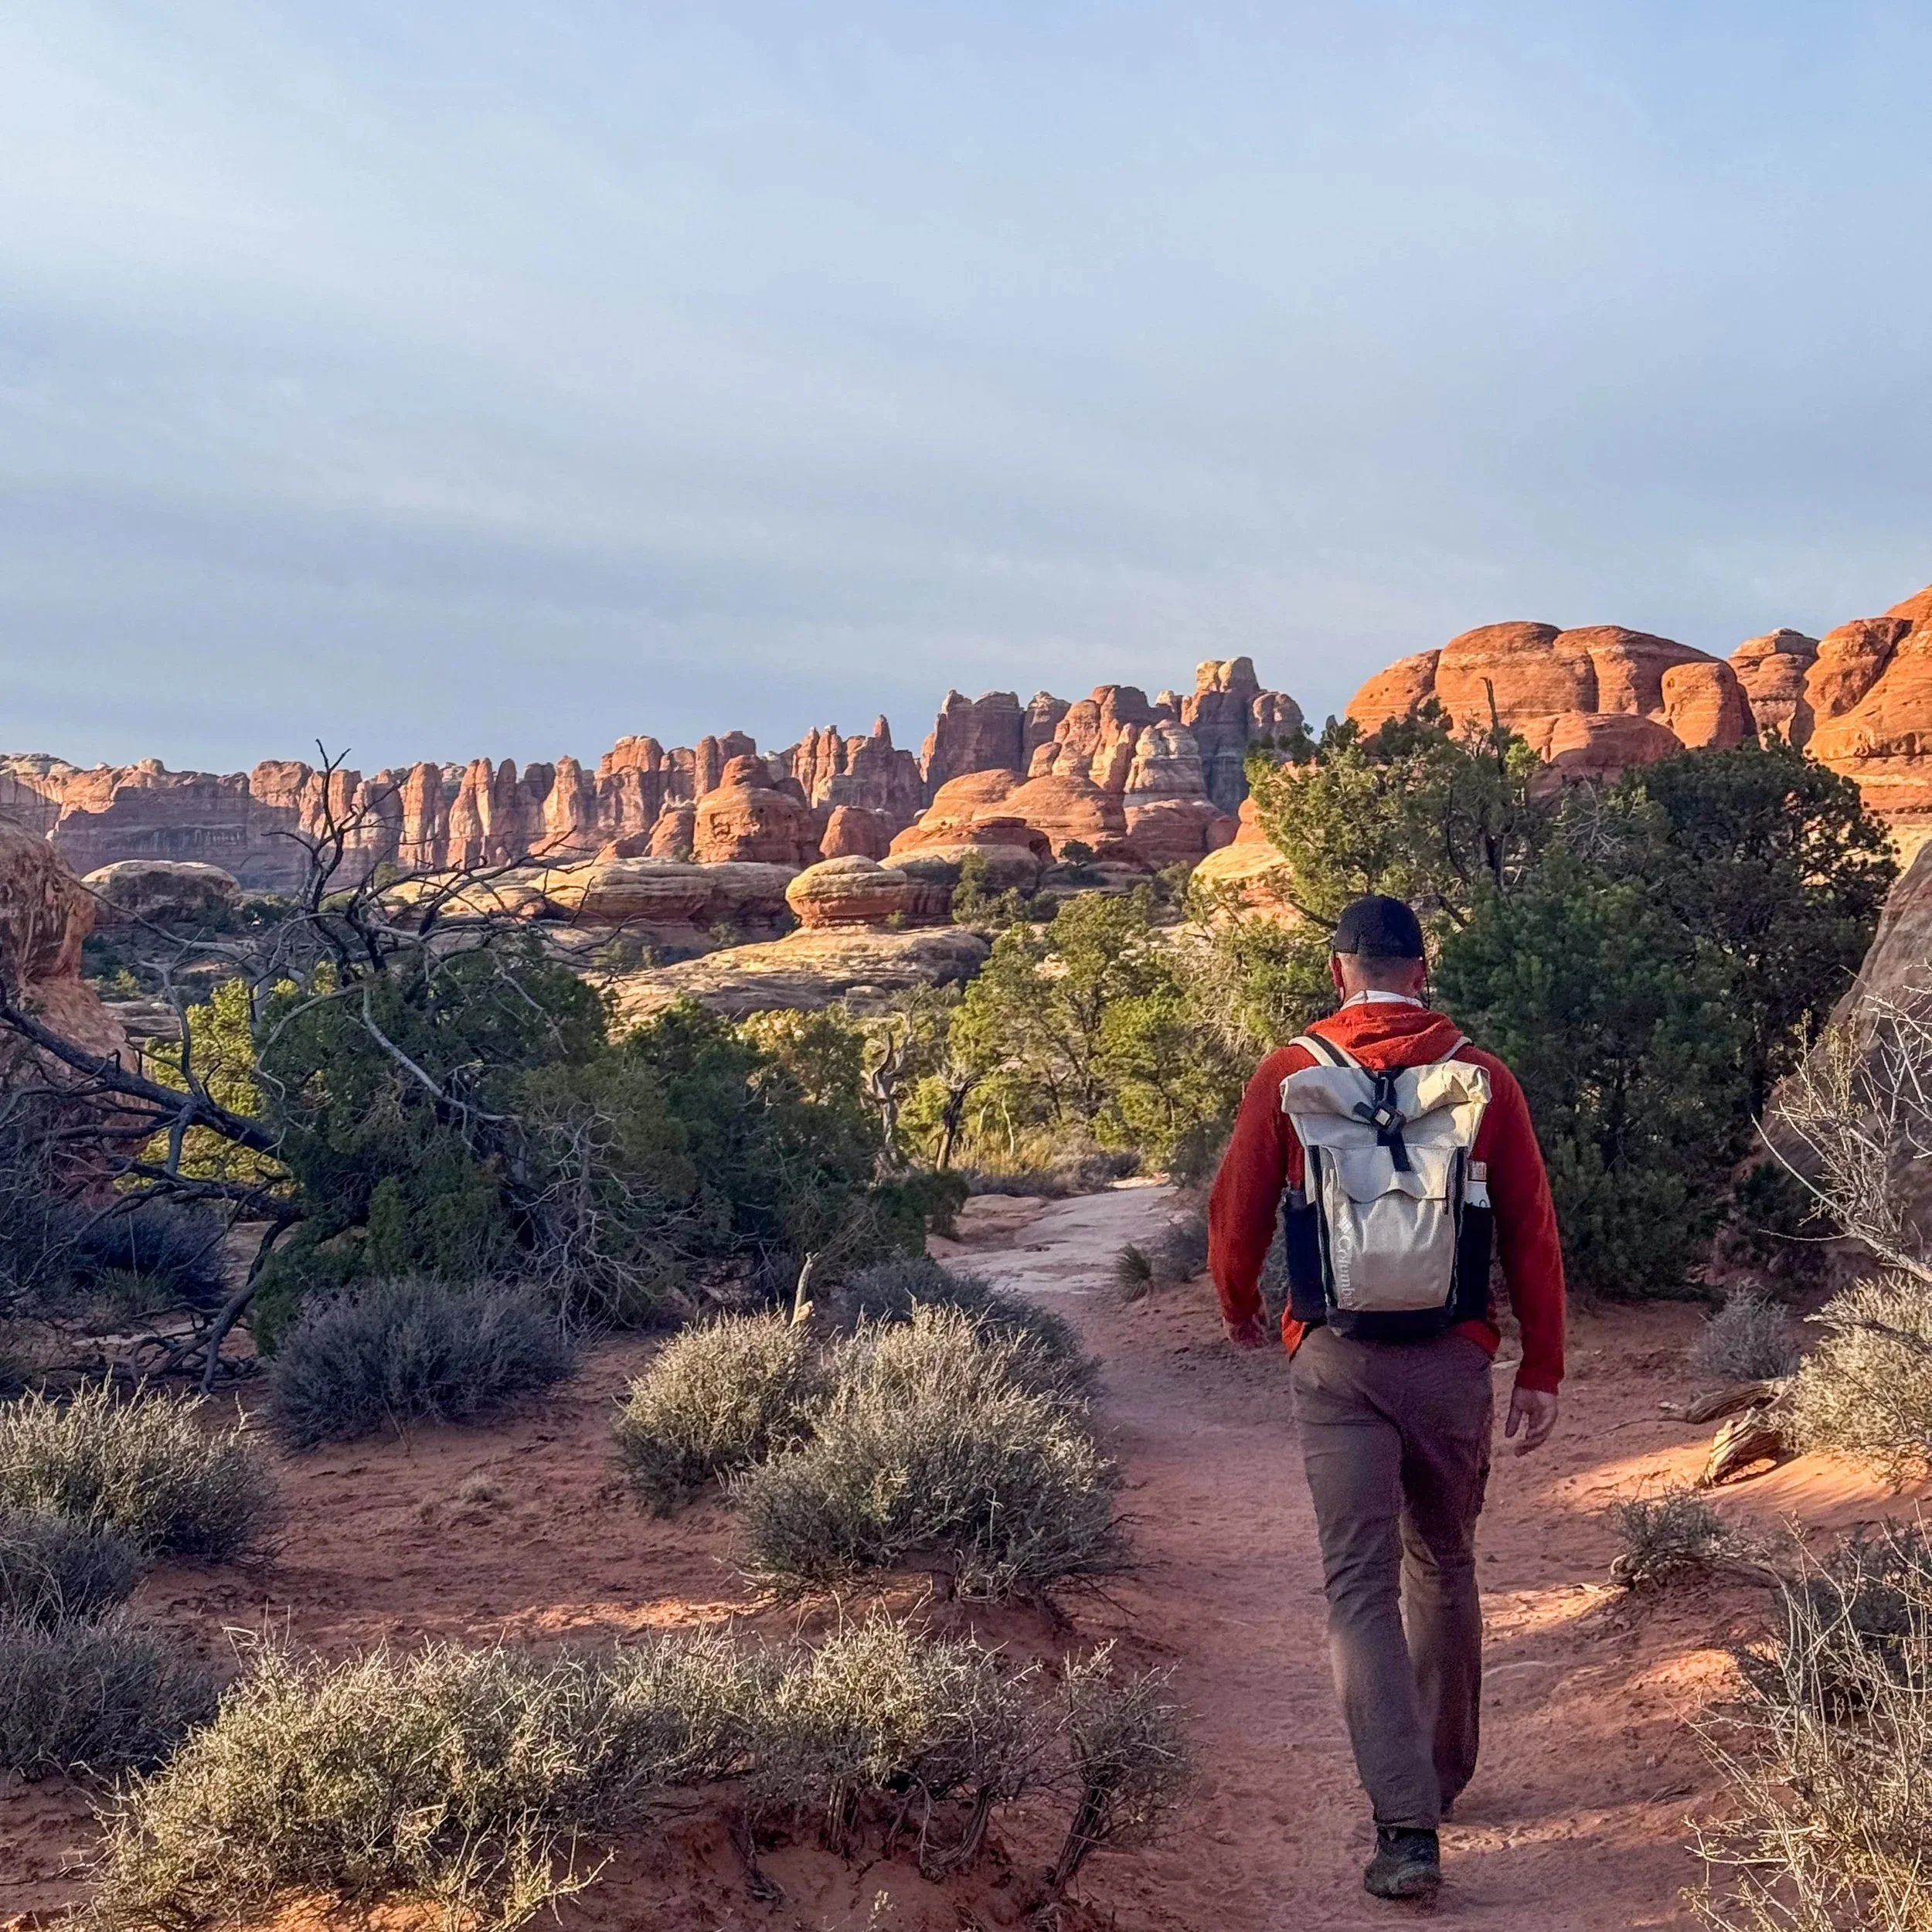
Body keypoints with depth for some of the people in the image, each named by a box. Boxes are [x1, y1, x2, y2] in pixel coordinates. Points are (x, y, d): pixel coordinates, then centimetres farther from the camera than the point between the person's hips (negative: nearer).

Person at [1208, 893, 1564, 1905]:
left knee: (1360, 1586, 0)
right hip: (1451, 1357, 2)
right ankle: (1439, 1776, 36)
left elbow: (1236, 1212, 1)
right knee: (1442, 1569, 20)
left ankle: (1407, 1829, -9)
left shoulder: (1289, 1074, -2)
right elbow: (1531, 1232, 0)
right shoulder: (1481, 1076, 0)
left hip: (1335, 1360, -2)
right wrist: (1541, 1371, 7)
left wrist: (1239, 1309, 21)